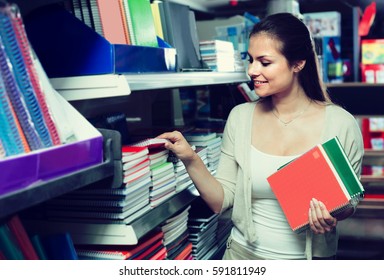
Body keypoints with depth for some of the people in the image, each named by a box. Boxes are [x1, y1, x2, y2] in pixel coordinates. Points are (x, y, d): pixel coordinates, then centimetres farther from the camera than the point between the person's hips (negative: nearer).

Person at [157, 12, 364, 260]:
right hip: (243, 252, 2)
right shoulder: (240, 117, -7)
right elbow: (221, 201, -5)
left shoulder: (341, 125, -14)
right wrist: (191, 160, -19)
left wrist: (333, 216, -21)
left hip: (312, 256, -2)